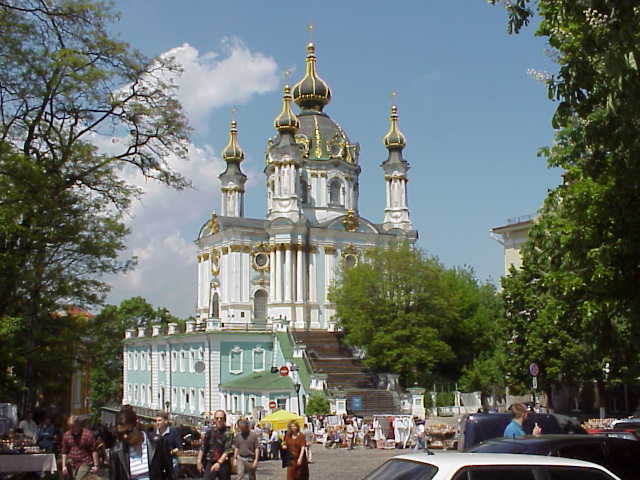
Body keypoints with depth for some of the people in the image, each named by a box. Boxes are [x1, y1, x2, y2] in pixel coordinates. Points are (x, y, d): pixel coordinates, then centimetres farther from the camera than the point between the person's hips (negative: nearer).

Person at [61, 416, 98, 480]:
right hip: (72, 465, 5)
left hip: (85, 464, -5)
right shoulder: (66, 435, 8)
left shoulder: (88, 434, -7)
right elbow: (64, 452, 14)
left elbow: (94, 451, -6)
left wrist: (95, 465, -8)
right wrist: (64, 466, 7)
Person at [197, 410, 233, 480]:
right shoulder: (210, 432, 7)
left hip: (223, 463, -2)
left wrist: (219, 462, -23)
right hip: (210, 463, 2)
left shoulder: (228, 433, -4)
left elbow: (228, 450, -13)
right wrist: (199, 461, 0)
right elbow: (203, 448, 9)